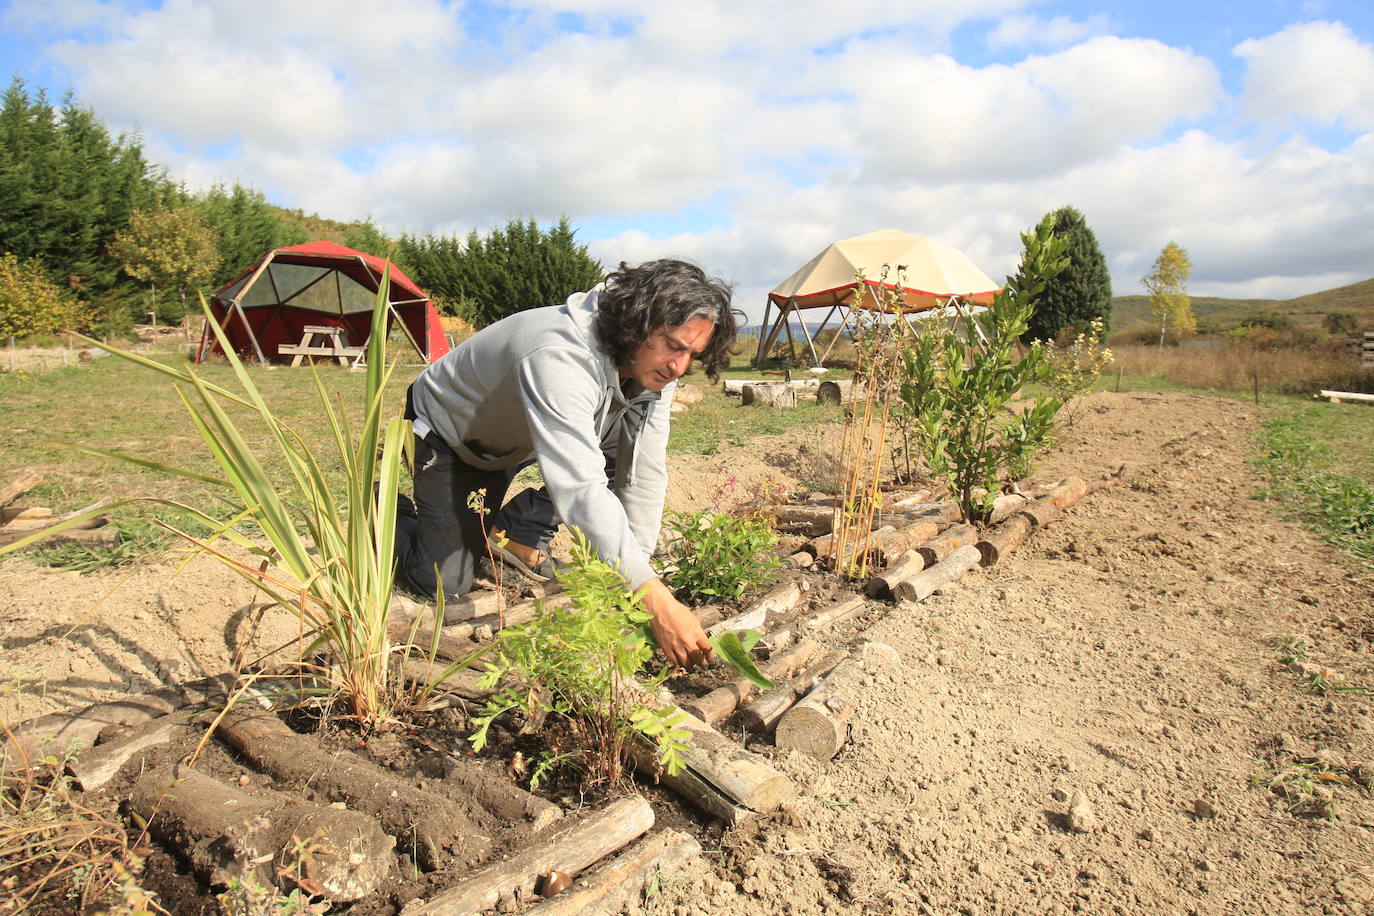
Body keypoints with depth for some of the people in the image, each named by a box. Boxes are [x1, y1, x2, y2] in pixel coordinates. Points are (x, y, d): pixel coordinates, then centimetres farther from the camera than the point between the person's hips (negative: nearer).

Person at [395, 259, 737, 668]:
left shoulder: (655, 368, -20)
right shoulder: (560, 358, -43)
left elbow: (642, 474, -17)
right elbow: (582, 490, -50)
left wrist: (637, 572, -20)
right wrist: (658, 601, -52)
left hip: (517, 438, 6)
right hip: (449, 430, -6)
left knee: (630, 446, -15)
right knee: (446, 582, -9)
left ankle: (521, 531, 0)